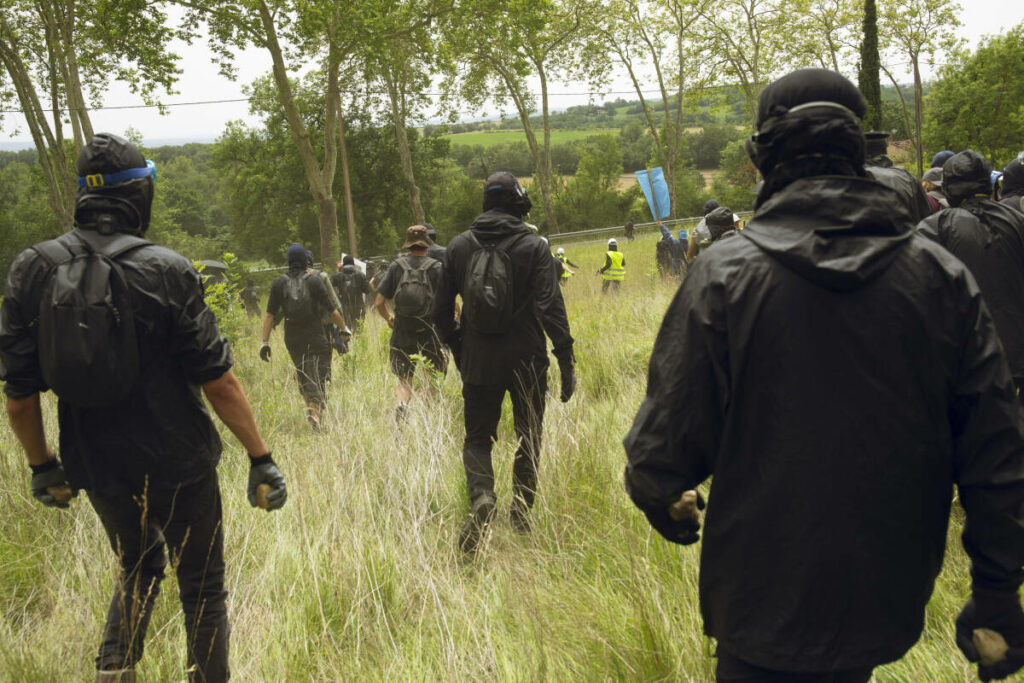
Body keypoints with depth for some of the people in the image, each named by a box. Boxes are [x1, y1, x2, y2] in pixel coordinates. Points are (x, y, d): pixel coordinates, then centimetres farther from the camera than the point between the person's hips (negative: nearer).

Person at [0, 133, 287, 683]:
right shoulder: (167, 271, -16)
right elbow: (217, 381, -16)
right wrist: (260, 457, -7)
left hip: (96, 467, 4)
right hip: (177, 466, -4)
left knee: (138, 566, 28)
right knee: (202, 587, 14)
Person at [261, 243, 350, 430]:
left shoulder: (278, 283, 0)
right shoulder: (314, 281, -6)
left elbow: (270, 314, -2)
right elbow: (331, 311, -4)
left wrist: (265, 341, 1)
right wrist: (344, 328, 10)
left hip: (293, 340, 3)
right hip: (316, 338, -3)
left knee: (304, 377, 16)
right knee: (318, 377, -1)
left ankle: (312, 406, 12)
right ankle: (316, 409, -18)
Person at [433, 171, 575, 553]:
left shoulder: (459, 247, 3)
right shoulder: (532, 246, -6)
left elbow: (441, 311, 6)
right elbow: (551, 306, -15)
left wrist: (458, 349, 19)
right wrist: (566, 357, -12)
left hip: (478, 363, 2)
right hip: (527, 361, -1)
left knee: (477, 437, 13)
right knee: (528, 438, 15)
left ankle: (481, 496, -14)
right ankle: (521, 517, 18)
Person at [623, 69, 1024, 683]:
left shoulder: (725, 273, -15)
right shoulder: (942, 275, -5)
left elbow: (672, 436, -14)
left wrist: (663, 498, 9)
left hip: (764, 603, -3)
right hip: (889, 606, 4)